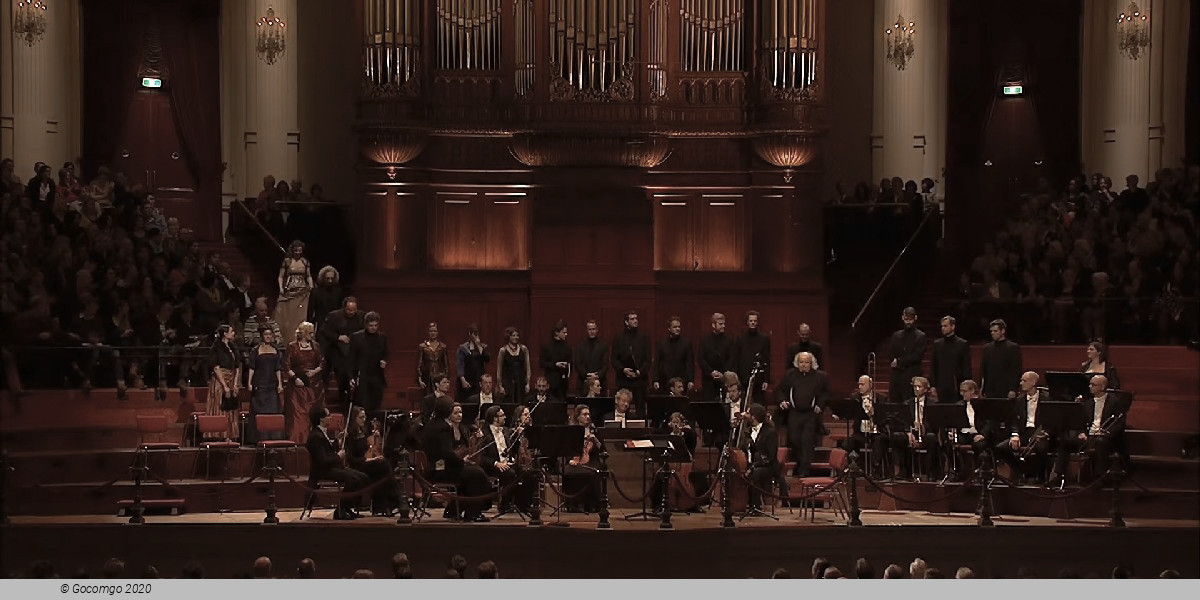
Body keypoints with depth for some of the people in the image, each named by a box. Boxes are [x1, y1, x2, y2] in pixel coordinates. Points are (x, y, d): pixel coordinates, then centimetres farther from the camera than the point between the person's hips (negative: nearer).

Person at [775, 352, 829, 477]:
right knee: (794, 440, 2)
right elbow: (779, 390, 14)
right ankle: (798, 464, 22)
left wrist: (820, 405, -6)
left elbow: (826, 393, 9)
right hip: (794, 414, 2)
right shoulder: (790, 375, 8)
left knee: (807, 441, -9)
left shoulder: (819, 377, 4)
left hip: (811, 414, -2)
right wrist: (782, 401, -5)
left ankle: (804, 470, -7)